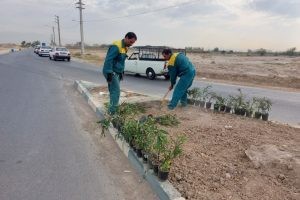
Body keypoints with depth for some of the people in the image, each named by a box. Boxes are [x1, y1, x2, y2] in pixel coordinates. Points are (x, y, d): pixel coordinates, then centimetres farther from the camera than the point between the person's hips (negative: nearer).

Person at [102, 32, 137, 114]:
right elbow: (109, 60, -24)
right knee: (116, 91, -11)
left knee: (114, 91, 12)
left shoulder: (125, 47, 13)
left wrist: (122, 72, 21)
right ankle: (112, 112, -5)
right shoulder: (116, 46, -18)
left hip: (117, 73, 9)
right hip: (112, 72, -9)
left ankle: (112, 111, 22)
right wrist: (109, 73, -26)